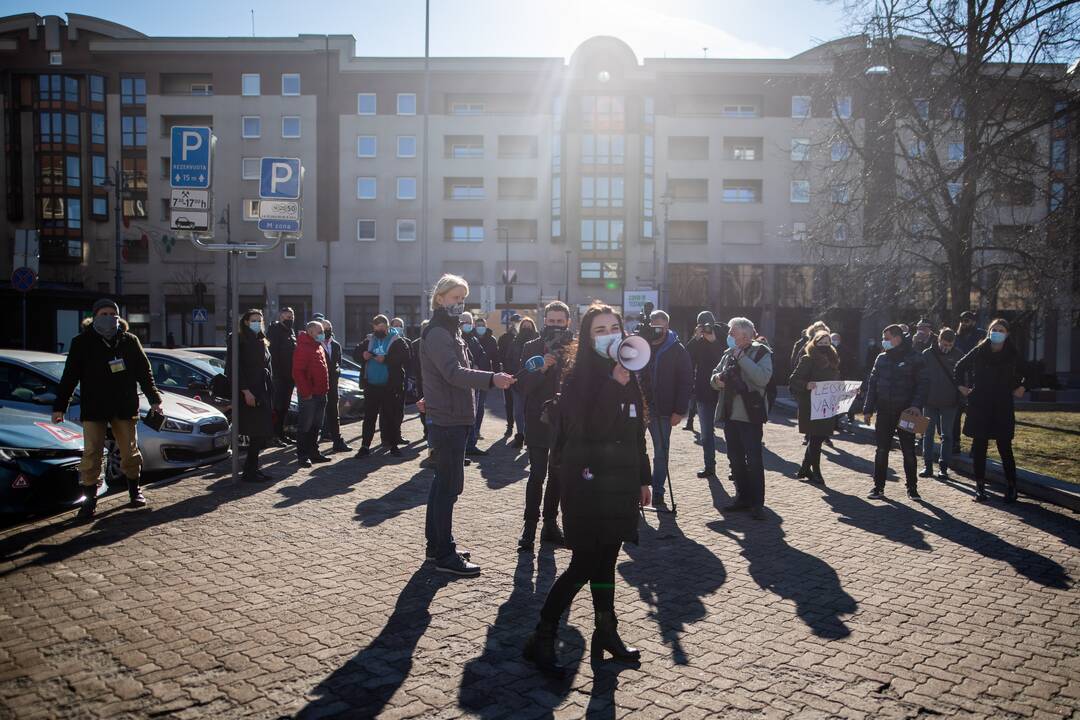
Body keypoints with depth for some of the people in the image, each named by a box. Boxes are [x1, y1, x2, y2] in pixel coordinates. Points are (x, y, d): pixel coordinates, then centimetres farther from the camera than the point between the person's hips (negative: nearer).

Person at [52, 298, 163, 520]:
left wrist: (154, 399, 3)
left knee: (130, 451, 9)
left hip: (125, 407, 2)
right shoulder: (82, 342, 0)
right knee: (91, 454, -3)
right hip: (93, 409, -1)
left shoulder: (129, 341, 4)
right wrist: (59, 406, -2)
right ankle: (90, 499, 5)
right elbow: (69, 376, 1)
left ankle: (134, 490, 26)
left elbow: (144, 372, 8)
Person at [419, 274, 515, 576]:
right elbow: (454, 372, -27)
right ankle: (445, 555, -1)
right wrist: (492, 379, -38)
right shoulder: (437, 333, -14)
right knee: (449, 485, -7)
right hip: (447, 421, -10)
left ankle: (436, 543, 25)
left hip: (453, 418, 10)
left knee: (444, 482, 15)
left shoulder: (449, 331, 18)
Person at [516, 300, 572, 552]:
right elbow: (523, 386, -7)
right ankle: (529, 526, 1)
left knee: (557, 475, 10)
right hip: (538, 421, -2)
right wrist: (541, 368, -21)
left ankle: (550, 524, 21)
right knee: (537, 475, -7)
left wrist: (568, 360, -14)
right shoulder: (531, 348, 0)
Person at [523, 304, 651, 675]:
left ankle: (606, 633, 27)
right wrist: (615, 385, -27)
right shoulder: (579, 376, -10)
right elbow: (588, 428, -24)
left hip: (620, 482, 6)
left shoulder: (628, 376, 11)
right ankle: (540, 639, 7)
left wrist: (643, 478, 18)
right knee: (585, 564, -5)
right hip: (587, 482, -6)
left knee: (606, 560, 15)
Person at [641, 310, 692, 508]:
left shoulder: (677, 350, -1)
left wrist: (679, 411, -8)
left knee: (661, 453, 8)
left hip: (663, 411, -1)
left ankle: (658, 493, 19)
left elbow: (686, 382, -2)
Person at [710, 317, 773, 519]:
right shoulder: (729, 354, 13)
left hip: (750, 416, -7)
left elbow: (762, 378, -22)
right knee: (735, 459, 12)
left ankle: (757, 503, 5)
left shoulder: (761, 353, -6)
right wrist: (717, 379, -4)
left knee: (754, 461, -3)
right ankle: (742, 497, 24)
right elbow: (715, 377, 20)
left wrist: (741, 356, -20)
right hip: (730, 415, 7)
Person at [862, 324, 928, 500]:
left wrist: (917, 405, -19)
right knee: (881, 450, 6)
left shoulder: (914, 358, -4)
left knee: (909, 452, 6)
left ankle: (912, 487, 19)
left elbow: (921, 385, -5)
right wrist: (868, 409, 4)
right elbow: (872, 384, 9)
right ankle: (878, 487, 14)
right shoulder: (881, 359, 7)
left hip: (906, 413, -3)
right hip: (884, 412, 3)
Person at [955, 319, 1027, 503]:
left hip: (1003, 407, -1)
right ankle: (980, 486, 10)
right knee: (979, 446, 2)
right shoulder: (978, 351, 1)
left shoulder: (1013, 355, 1)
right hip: (979, 406, 1)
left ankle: (1011, 486, 11)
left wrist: (1021, 388, 7)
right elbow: (960, 366, 15)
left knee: (1005, 447, -1)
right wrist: (962, 386, 8)